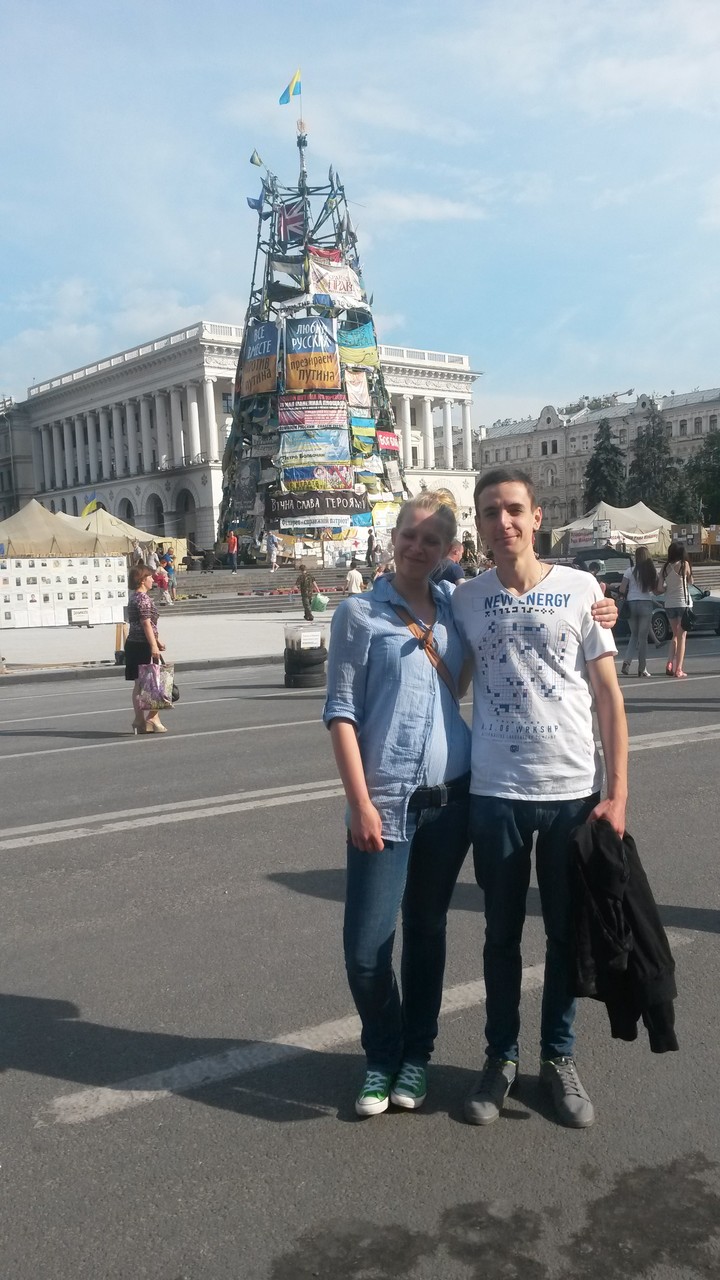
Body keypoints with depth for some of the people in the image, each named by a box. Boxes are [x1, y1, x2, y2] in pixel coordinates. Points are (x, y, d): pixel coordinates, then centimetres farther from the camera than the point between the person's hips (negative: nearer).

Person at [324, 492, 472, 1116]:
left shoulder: (455, 605, 9)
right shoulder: (360, 613, -2)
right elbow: (341, 712, -5)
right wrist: (360, 803, -12)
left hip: (451, 797, 4)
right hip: (386, 801, -3)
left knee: (427, 931, 15)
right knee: (367, 947, -4)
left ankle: (416, 1055, 32)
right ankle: (382, 1055, 22)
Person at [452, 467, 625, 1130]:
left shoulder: (581, 589, -2)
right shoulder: (465, 599, 2)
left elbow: (608, 696, -1)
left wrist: (617, 791, -6)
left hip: (573, 790, 0)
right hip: (495, 793, 1)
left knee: (567, 932, 11)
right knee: (502, 933, 12)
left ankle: (559, 1056, 28)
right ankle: (502, 1056, 28)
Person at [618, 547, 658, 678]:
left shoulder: (629, 571, -3)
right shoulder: (652, 572, 0)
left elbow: (622, 589, -7)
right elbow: (656, 590, -1)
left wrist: (623, 596, 14)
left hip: (631, 603, 1)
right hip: (646, 604, -1)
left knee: (634, 635, 15)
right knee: (643, 637, 5)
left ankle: (626, 662, -2)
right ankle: (642, 668, 6)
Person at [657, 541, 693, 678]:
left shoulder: (665, 567, 1)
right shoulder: (684, 564, -8)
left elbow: (660, 589, -1)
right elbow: (690, 581, 5)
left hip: (669, 604, 4)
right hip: (683, 603, -4)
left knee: (675, 635, 19)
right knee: (682, 636, 2)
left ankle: (670, 663, 6)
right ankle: (679, 669, -1)